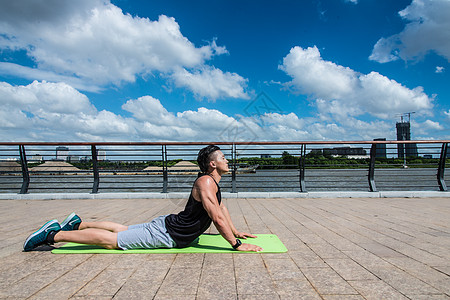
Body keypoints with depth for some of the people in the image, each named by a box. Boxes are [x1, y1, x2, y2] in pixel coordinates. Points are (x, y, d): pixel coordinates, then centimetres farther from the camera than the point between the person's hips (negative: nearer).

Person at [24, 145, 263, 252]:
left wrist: (235, 232, 21)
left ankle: (78, 223, 34)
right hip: (166, 234, -9)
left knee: (121, 229, 21)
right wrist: (236, 245, -23)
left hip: (168, 225, 9)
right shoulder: (206, 182, -24)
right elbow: (217, 219, -30)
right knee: (109, 240, -4)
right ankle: (53, 234, 4)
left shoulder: (213, 182, 9)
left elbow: (222, 208, 21)